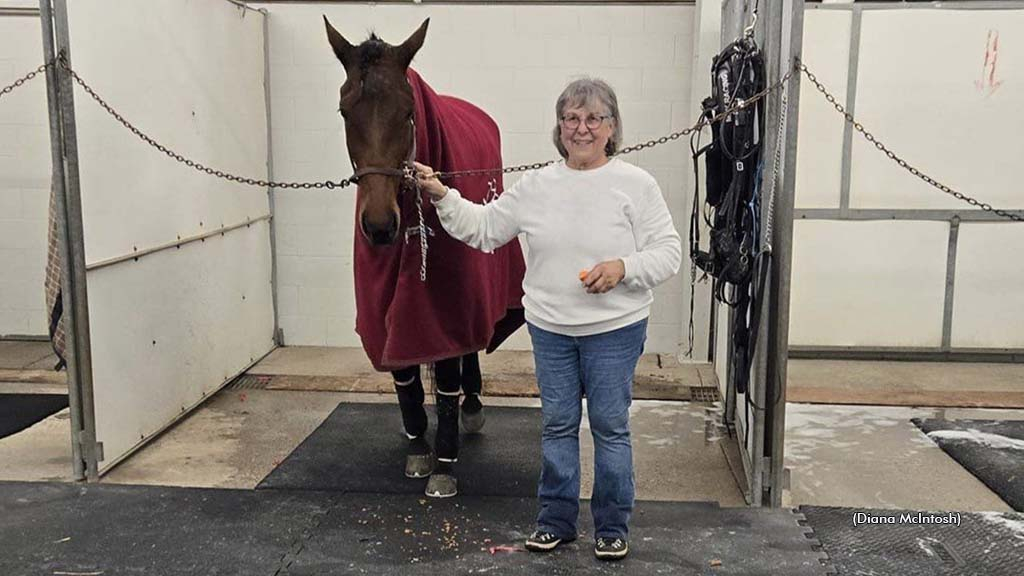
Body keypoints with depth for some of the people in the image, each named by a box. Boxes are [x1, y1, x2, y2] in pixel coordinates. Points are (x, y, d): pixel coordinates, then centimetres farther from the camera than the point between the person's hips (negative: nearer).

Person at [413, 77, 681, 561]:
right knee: (557, 424, 13)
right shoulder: (537, 186, 3)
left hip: (614, 330, -3)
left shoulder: (636, 185, -6)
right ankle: (556, 519, 29)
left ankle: (612, 527, 23)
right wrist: (441, 196, -4)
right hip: (549, 328, 3)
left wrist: (624, 267, -22)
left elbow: (669, 253, -7)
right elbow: (482, 229, 6)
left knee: (610, 427, 7)